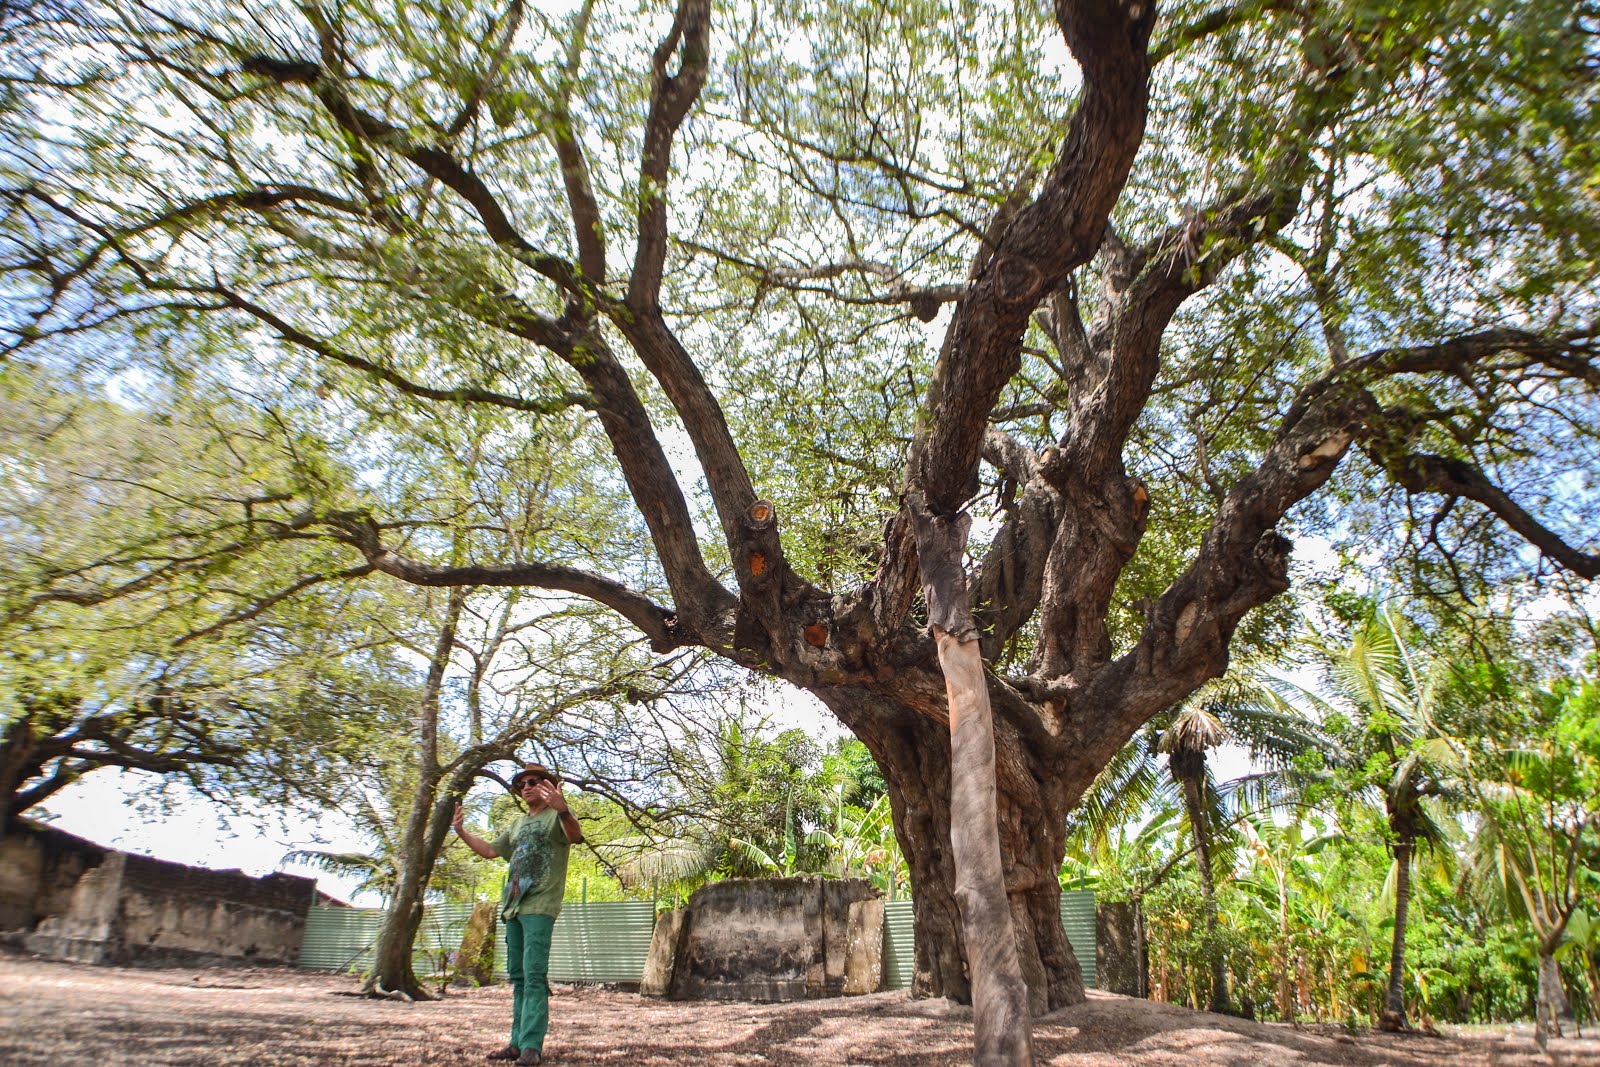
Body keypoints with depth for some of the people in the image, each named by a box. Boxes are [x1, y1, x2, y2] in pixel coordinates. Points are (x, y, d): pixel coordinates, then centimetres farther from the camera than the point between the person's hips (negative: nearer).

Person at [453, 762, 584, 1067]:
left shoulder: (557, 814, -3)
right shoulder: (519, 824, 21)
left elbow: (575, 836, -25)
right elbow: (490, 850, 26)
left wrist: (562, 808, -46)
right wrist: (462, 831, 12)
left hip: (540, 906, -8)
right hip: (513, 906, 8)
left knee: (534, 975, -13)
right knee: (517, 976, 10)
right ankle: (518, 1043, 16)